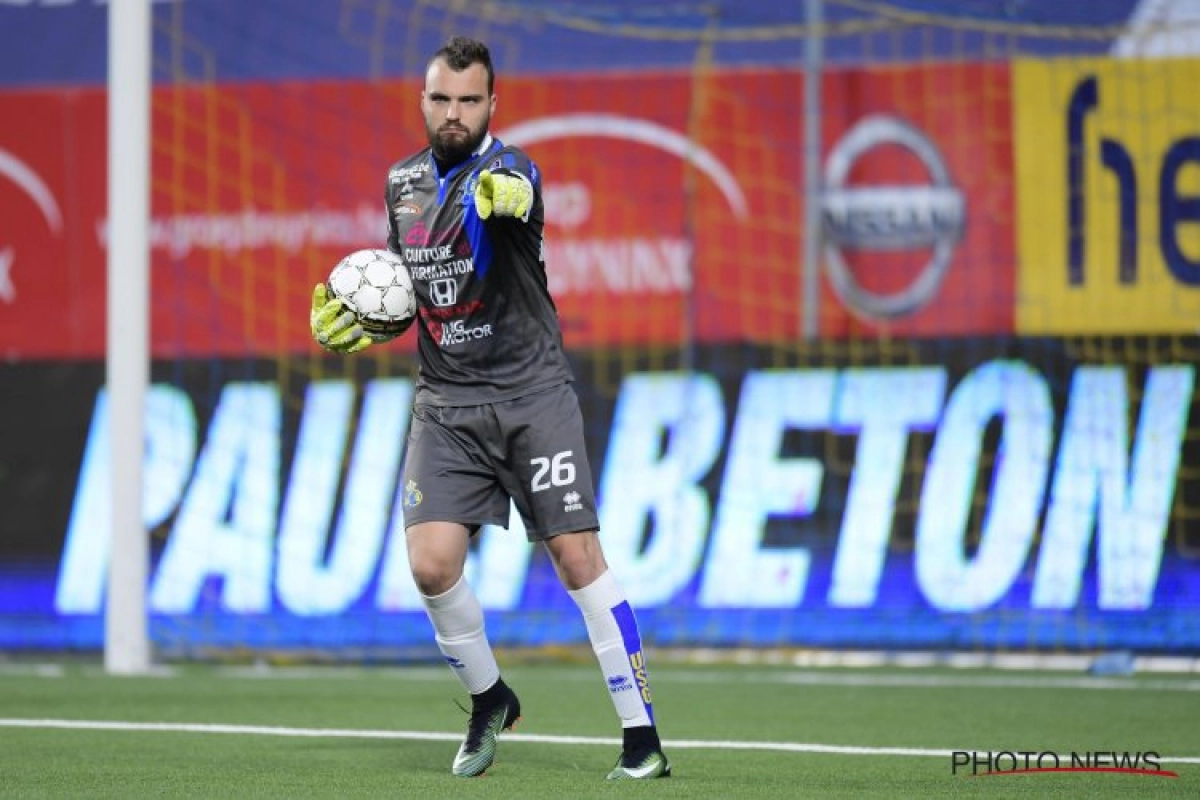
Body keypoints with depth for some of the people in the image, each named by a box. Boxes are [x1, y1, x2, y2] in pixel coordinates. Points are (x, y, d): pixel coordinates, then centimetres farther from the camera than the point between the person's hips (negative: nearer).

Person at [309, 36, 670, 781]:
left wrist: (504, 197, -62)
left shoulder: (507, 170, -10)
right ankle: (489, 701, 15)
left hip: (531, 392, -5)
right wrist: (361, 323, 3)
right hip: (445, 401, 5)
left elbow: (514, 196, -37)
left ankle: (641, 736, -3)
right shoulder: (404, 183, 9)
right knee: (432, 563, -10)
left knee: (578, 556, -9)